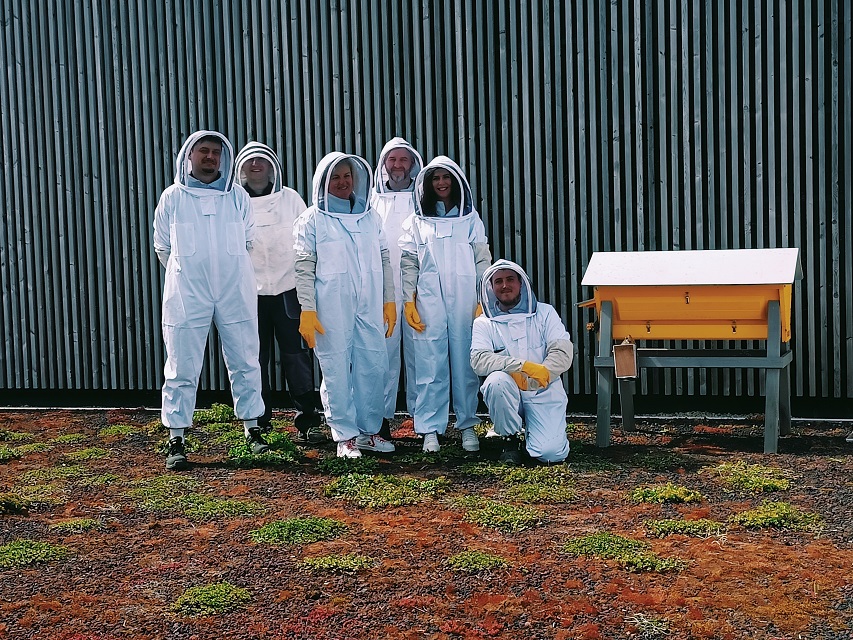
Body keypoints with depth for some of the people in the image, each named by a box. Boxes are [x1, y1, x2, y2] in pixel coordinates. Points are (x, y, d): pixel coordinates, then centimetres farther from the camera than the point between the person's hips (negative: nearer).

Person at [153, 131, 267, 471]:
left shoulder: (237, 196, 6)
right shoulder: (173, 197, 3)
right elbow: (163, 247, 11)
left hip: (235, 293, 2)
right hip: (187, 295, -1)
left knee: (245, 363, 7)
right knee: (182, 369, 0)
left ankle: (252, 428, 19)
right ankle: (176, 440, 7)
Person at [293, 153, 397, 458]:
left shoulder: (370, 216, 14)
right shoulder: (312, 219, 2)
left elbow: (384, 259, 17)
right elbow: (304, 267, -3)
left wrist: (389, 299, 12)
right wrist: (307, 309, -9)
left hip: (369, 307, 4)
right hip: (332, 309, -4)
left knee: (374, 366, 3)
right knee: (337, 370, -2)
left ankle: (369, 431, 16)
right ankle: (345, 436, 7)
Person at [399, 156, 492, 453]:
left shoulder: (471, 219, 10)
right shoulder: (416, 222, 10)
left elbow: (483, 261, 8)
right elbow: (408, 264, 8)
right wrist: (408, 301, -1)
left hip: (464, 301, 0)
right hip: (429, 303, 0)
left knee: (465, 362, 2)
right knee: (430, 365, -2)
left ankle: (467, 426, 12)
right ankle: (430, 430, 4)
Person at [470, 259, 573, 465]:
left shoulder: (544, 313, 8)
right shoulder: (484, 323, 6)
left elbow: (564, 352, -4)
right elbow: (478, 360, -12)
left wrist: (541, 374, -20)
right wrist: (523, 365, -24)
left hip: (544, 394, 0)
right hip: (509, 394, 0)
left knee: (550, 454, -22)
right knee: (497, 381, -35)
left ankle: (531, 430, 16)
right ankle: (511, 439, -9)